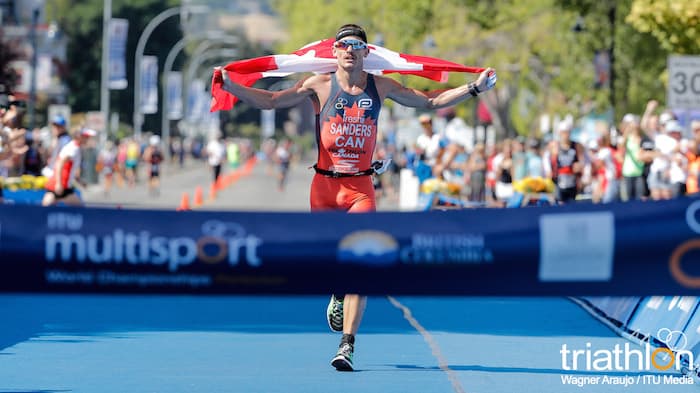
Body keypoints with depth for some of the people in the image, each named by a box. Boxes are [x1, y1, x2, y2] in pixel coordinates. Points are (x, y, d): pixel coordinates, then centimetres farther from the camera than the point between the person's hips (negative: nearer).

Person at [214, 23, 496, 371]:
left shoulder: (380, 87, 6)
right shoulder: (320, 85, 2)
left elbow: (431, 101, 14)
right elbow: (270, 100, -2)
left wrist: (474, 88, 6)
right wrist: (230, 86, -14)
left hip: (360, 186, 0)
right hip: (324, 185, 1)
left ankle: (347, 346, -17)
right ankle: (338, 293, 46)